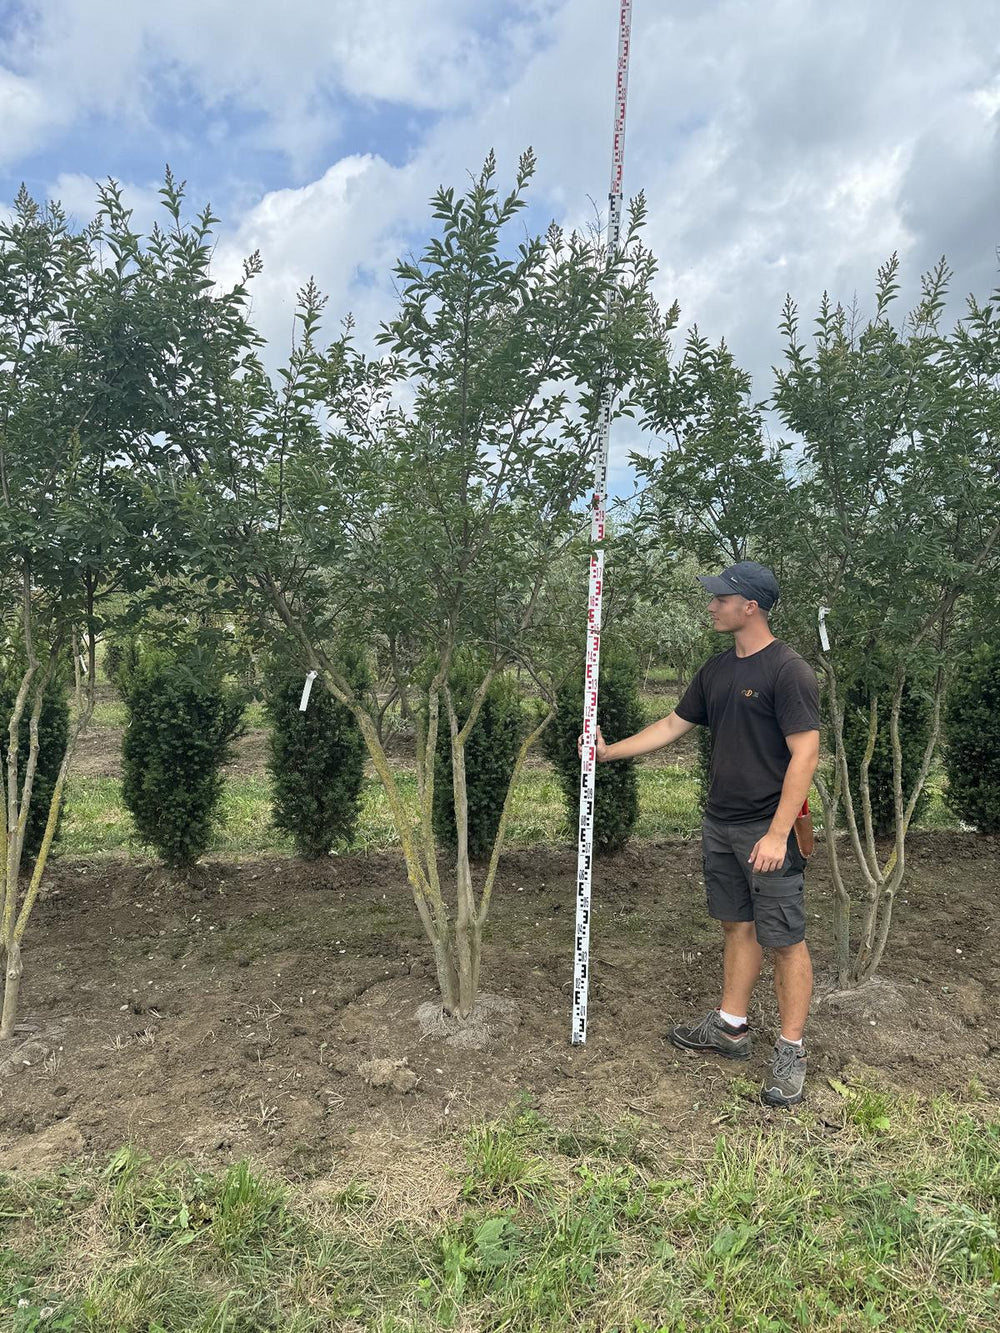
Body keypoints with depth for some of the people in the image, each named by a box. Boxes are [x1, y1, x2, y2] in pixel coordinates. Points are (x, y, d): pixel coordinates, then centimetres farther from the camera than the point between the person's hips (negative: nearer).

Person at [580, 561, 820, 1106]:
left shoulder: (789, 671, -15)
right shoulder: (716, 670, 10)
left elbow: (805, 753, -18)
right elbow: (674, 724, 18)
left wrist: (778, 833, -21)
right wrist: (609, 751, 15)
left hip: (768, 831, -7)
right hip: (720, 824, 8)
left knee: (784, 940, 2)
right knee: (737, 925, 18)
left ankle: (790, 1051, 16)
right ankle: (730, 1026, 32)